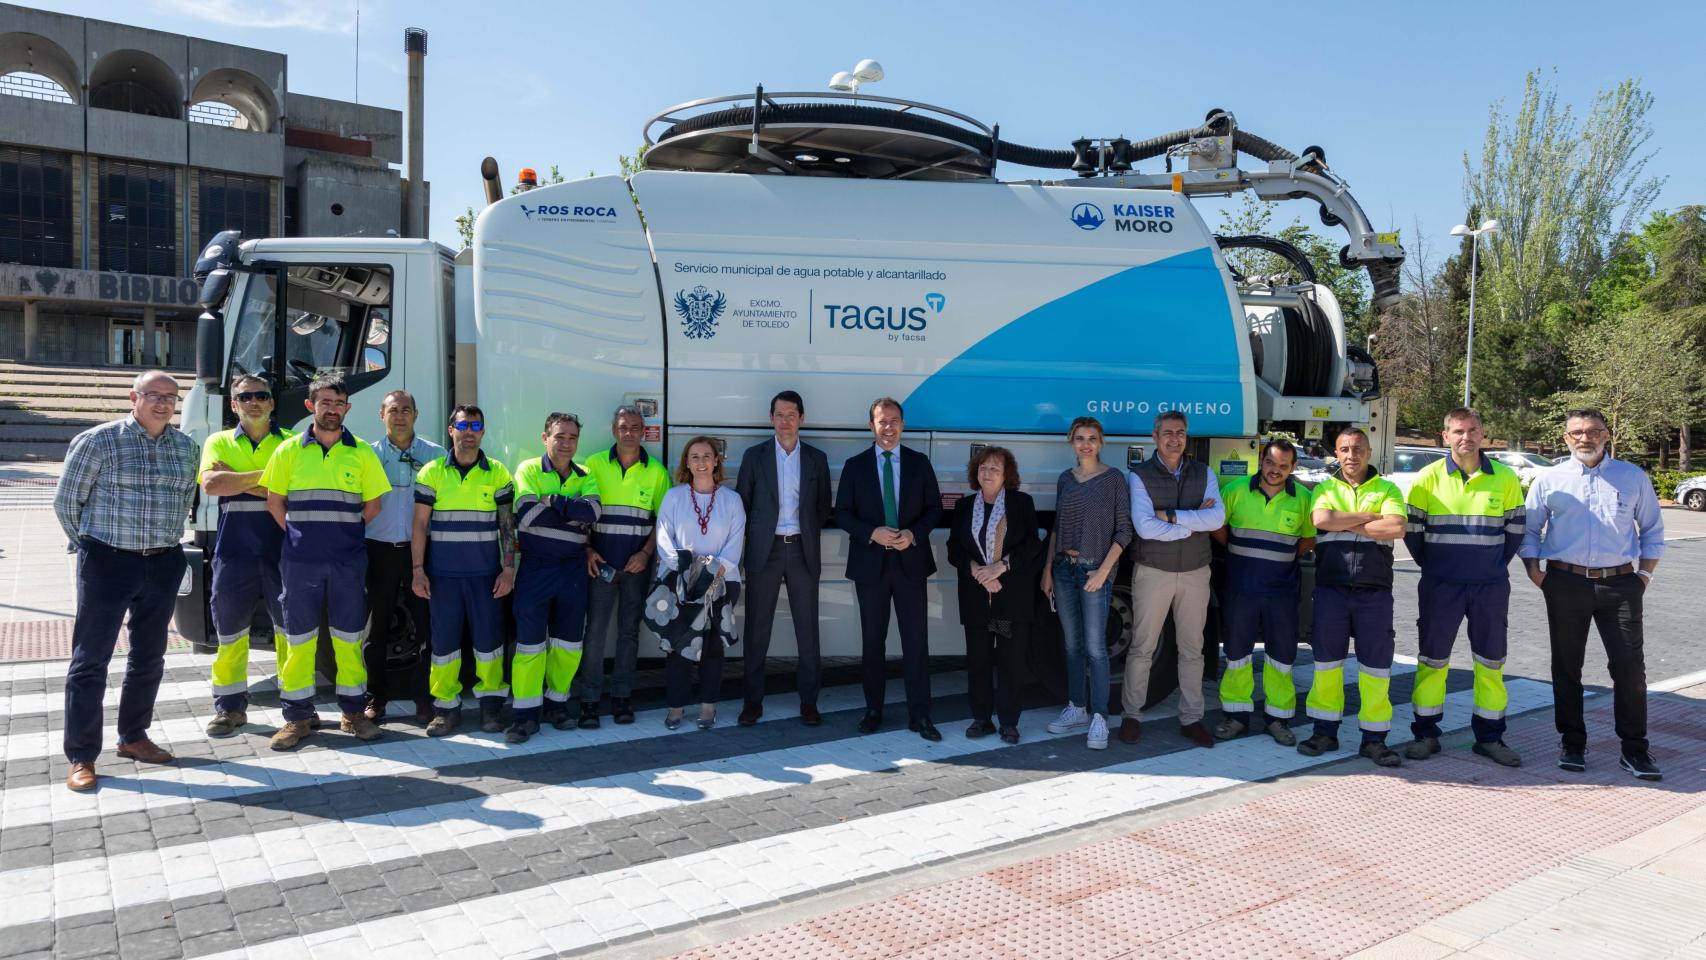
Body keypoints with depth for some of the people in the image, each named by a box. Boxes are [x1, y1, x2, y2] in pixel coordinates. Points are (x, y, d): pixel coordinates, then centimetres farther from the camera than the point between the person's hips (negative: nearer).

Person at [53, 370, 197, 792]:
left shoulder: (185, 446, 7)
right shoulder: (98, 441, -8)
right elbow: (66, 500, -1)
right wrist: (90, 545, 6)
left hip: (164, 565, 5)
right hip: (108, 564, -5)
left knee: (149, 657, 14)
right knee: (91, 659, -1)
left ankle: (133, 738, 28)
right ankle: (81, 757, 6)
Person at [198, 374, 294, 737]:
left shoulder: (291, 443, 7)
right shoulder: (219, 442, 10)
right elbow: (210, 483, -9)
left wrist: (236, 482, -11)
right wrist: (265, 476, -11)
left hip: (282, 553, -1)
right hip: (233, 553, 1)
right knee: (230, 633, 9)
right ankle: (230, 707, 21)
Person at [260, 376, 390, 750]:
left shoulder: (362, 453, 4)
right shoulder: (289, 450, 4)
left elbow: (372, 505, 10)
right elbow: (274, 501, 8)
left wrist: (342, 531, 6)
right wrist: (298, 535, 4)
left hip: (348, 561, 0)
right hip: (299, 561, 0)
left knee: (349, 637, 6)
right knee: (298, 638, 5)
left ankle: (354, 711, 16)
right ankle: (298, 716, 14)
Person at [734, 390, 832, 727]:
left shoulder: (816, 458, 8)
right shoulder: (754, 455, 5)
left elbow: (823, 506, 13)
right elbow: (742, 503, 7)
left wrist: (809, 534, 5)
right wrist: (754, 538, 3)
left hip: (803, 551, 1)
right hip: (765, 551, -1)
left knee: (807, 627, 3)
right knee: (757, 627, 2)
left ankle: (809, 701, 11)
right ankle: (753, 701, 11)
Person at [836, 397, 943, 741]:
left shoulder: (919, 463, 5)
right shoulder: (855, 465, 3)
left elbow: (934, 508, 6)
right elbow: (842, 513, 1)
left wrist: (914, 534, -12)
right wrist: (873, 533, -14)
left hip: (910, 561, 0)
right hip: (870, 563, 0)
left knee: (916, 640, 0)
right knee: (872, 640, 9)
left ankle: (919, 715, 6)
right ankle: (873, 710, 21)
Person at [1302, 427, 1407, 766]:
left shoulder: (1387, 490, 7)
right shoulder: (1325, 490, 10)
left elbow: (1396, 528, -12)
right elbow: (1321, 520, -12)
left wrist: (1346, 523, -9)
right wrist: (1369, 516, -9)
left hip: (1374, 591, -1)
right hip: (1330, 588, 1)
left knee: (1376, 664, 3)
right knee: (1326, 661, 6)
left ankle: (1374, 739, 13)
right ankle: (1325, 733, 17)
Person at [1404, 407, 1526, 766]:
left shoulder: (1505, 478, 1)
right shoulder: (1429, 477, -4)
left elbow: (1515, 528, 10)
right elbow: (1411, 528, 3)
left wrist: (1497, 566, 9)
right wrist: (1430, 565, 8)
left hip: (1491, 587, 2)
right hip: (1440, 586, -1)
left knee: (1491, 662, 8)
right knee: (1432, 659, 5)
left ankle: (1489, 737, 20)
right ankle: (1426, 734, 15)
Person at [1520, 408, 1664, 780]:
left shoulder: (1633, 478, 7)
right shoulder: (1549, 480, 6)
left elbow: (1652, 531, 13)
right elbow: (1529, 530, 12)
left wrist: (1645, 574, 4)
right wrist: (1533, 569, 1)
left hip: (1621, 585, 0)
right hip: (1566, 584, 0)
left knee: (1629, 666, -2)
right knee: (1566, 666, 7)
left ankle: (1634, 749, 9)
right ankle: (1572, 743, 18)